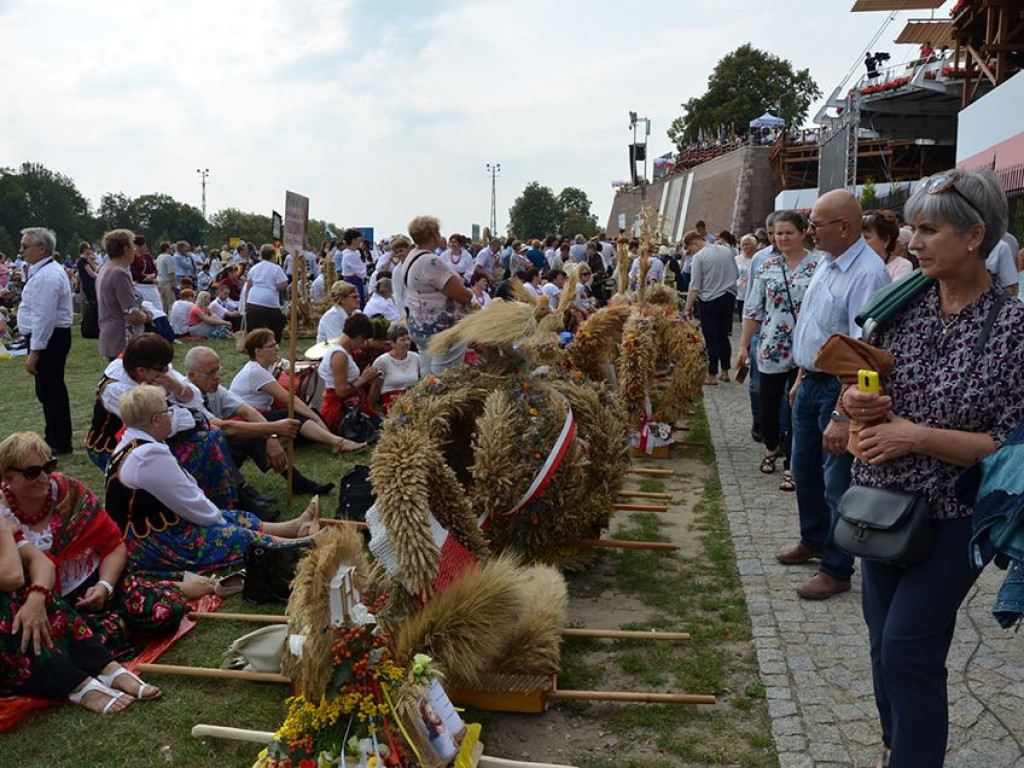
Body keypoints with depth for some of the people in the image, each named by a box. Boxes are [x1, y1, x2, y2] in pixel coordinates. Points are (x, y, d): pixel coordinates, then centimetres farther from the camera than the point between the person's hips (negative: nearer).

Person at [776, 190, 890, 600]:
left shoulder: (867, 274, -24)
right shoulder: (826, 263, 6)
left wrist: (843, 417, -30)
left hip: (840, 389, -9)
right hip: (811, 383, 9)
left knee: (838, 482, 4)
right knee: (804, 469, 22)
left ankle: (836, 569, 20)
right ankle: (813, 541, 44)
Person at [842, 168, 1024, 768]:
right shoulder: (902, 304, -1)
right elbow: (865, 386, 9)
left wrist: (917, 435, -23)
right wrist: (856, 401, -13)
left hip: (952, 516, -5)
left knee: (907, 651, -3)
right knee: (884, 636, 18)